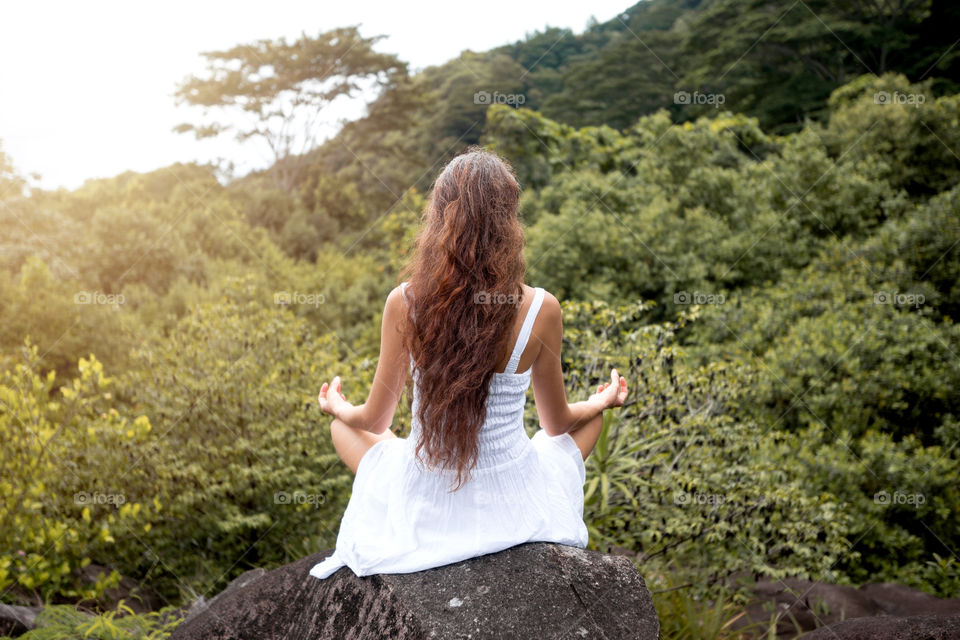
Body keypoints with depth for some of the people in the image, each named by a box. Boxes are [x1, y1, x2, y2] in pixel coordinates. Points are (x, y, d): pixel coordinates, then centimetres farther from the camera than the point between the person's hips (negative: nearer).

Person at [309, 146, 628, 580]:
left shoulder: (404, 303, -17)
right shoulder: (540, 309, -18)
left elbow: (375, 420, -2)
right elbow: (558, 423, -1)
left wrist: (338, 408, 22)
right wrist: (601, 402, 22)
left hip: (421, 508, 0)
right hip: (512, 507, 0)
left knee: (343, 427, 30)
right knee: (591, 418, 29)